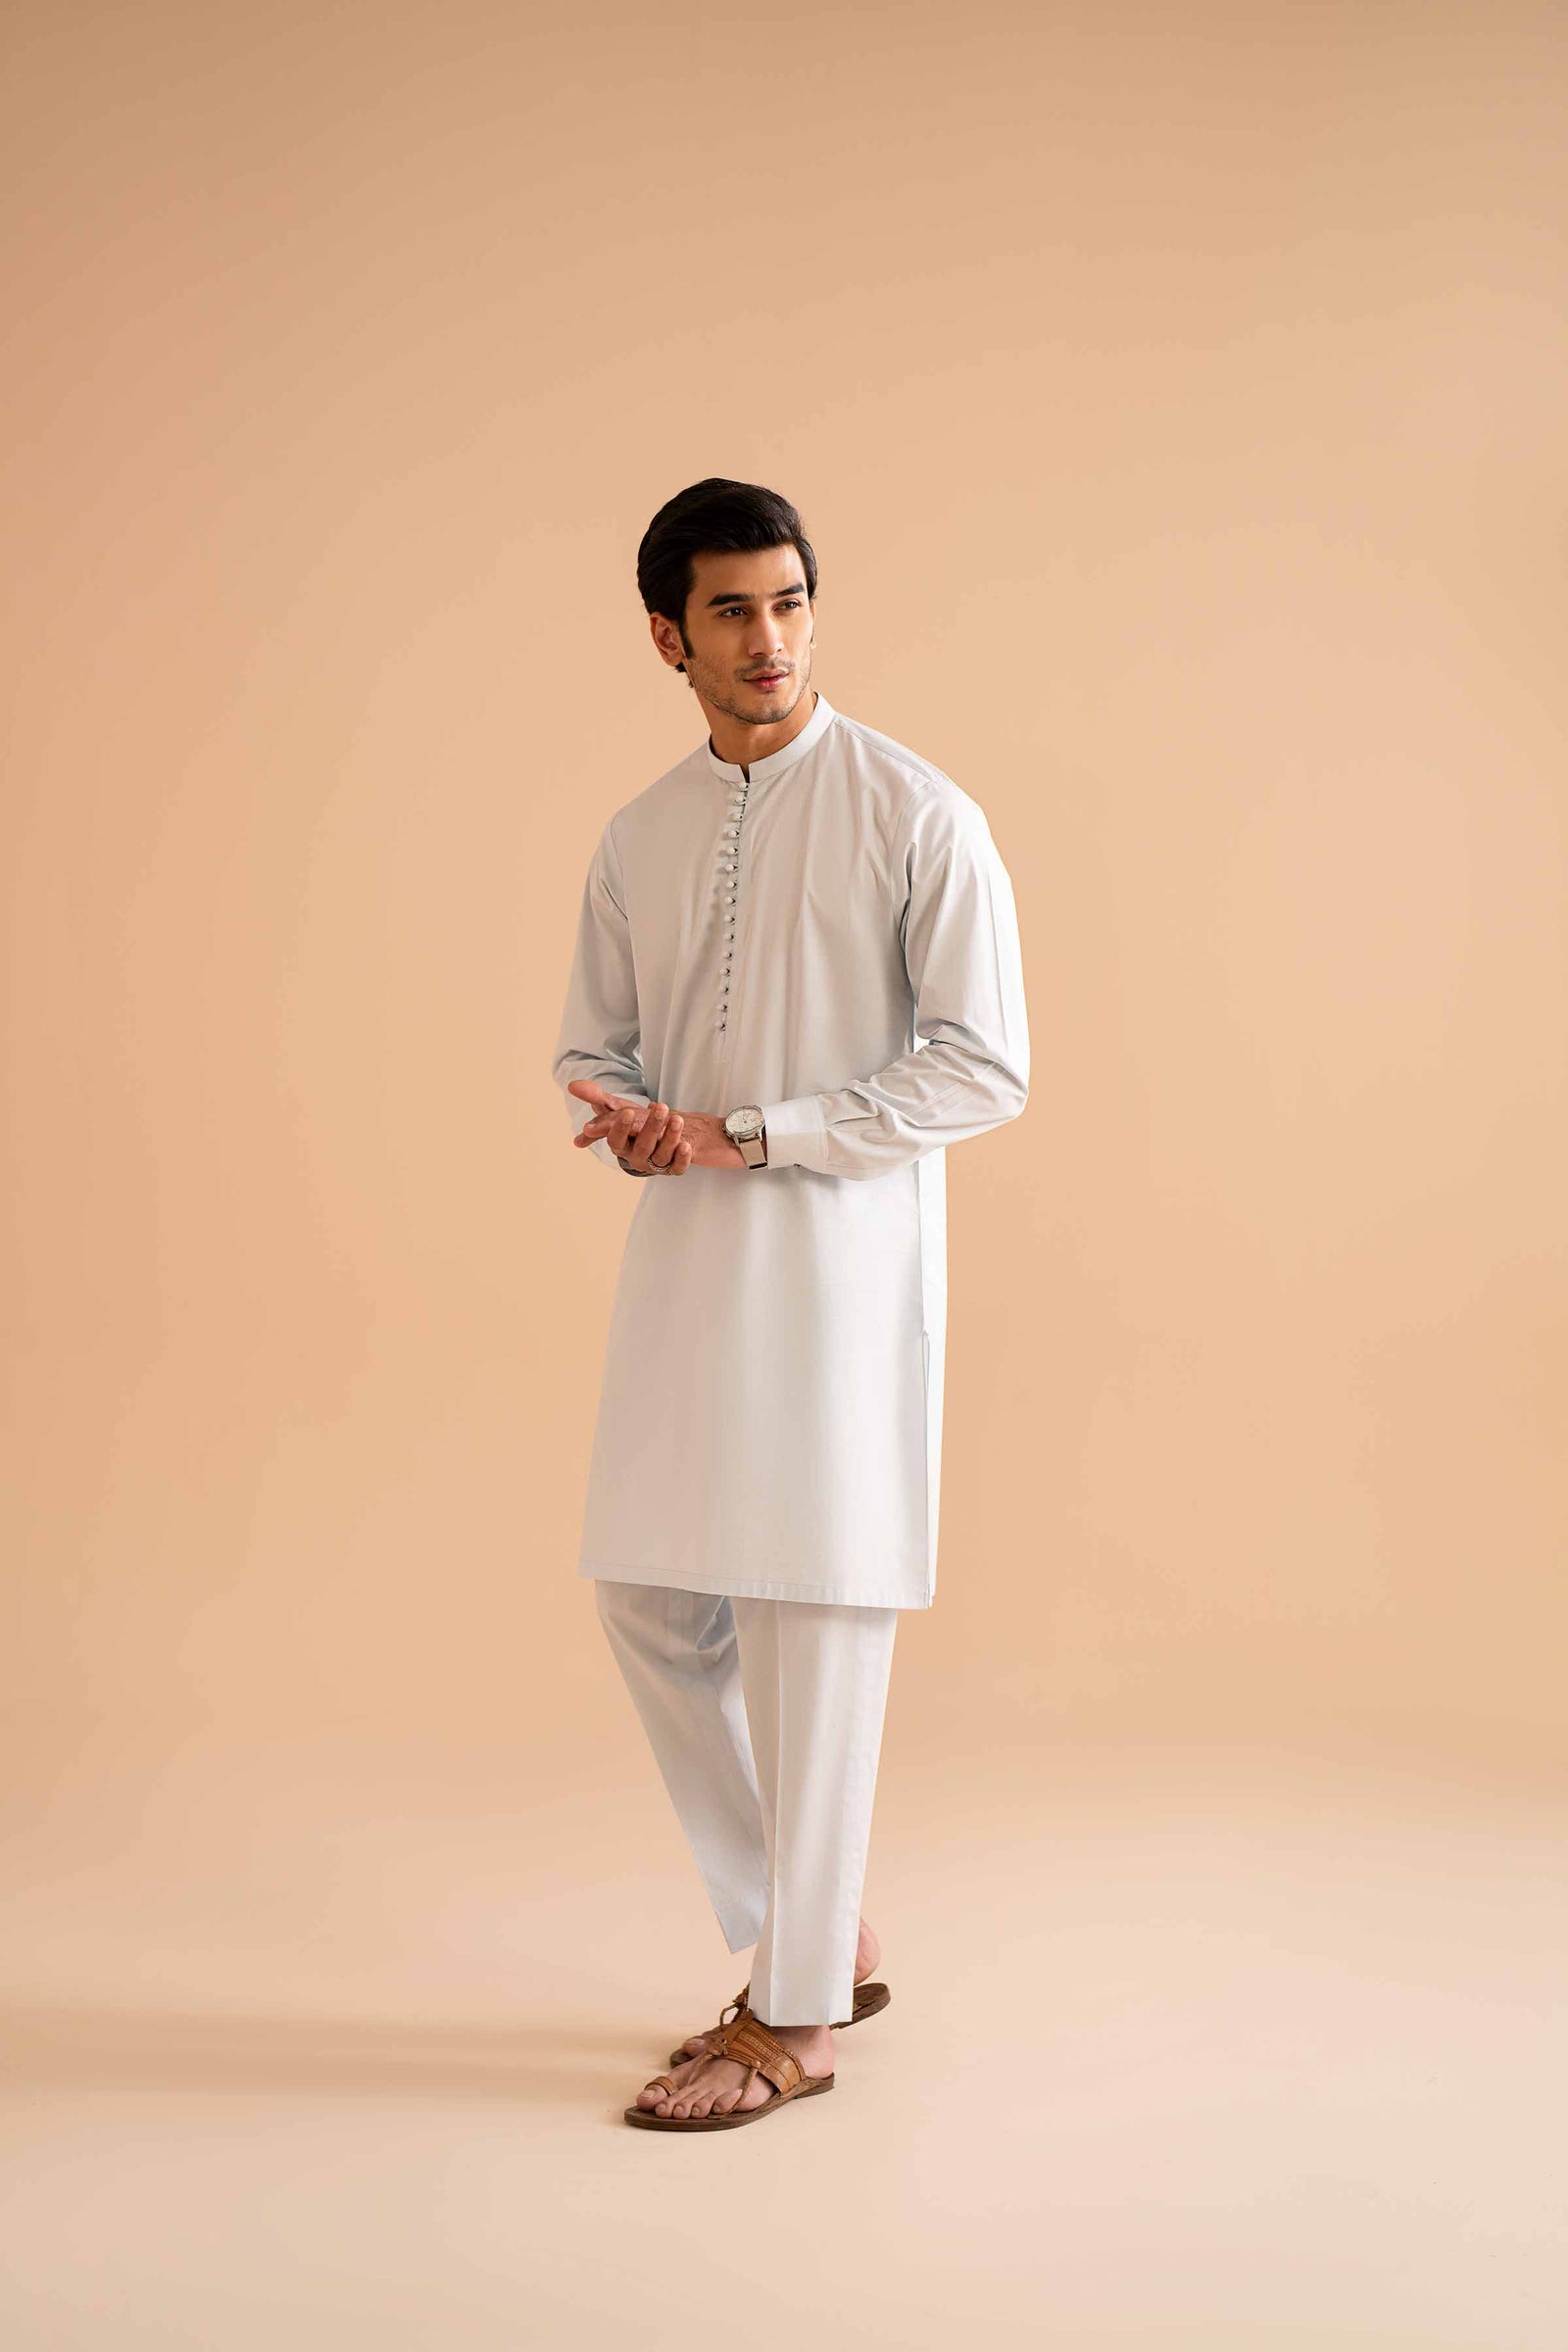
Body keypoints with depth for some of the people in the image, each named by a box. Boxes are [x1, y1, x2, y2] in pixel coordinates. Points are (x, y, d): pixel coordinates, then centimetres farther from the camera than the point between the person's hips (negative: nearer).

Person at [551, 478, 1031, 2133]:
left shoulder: (916, 816, -6)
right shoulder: (639, 840, 12)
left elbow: (985, 1066, -10)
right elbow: (594, 1047, 19)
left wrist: (752, 1135, -16)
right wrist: (628, 1119, -6)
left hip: (841, 1261, -6)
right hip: (682, 1255, 6)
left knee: (811, 1626, -3)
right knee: (651, 1604, 8)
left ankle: (796, 2017, 11)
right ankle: (817, 1934, 25)